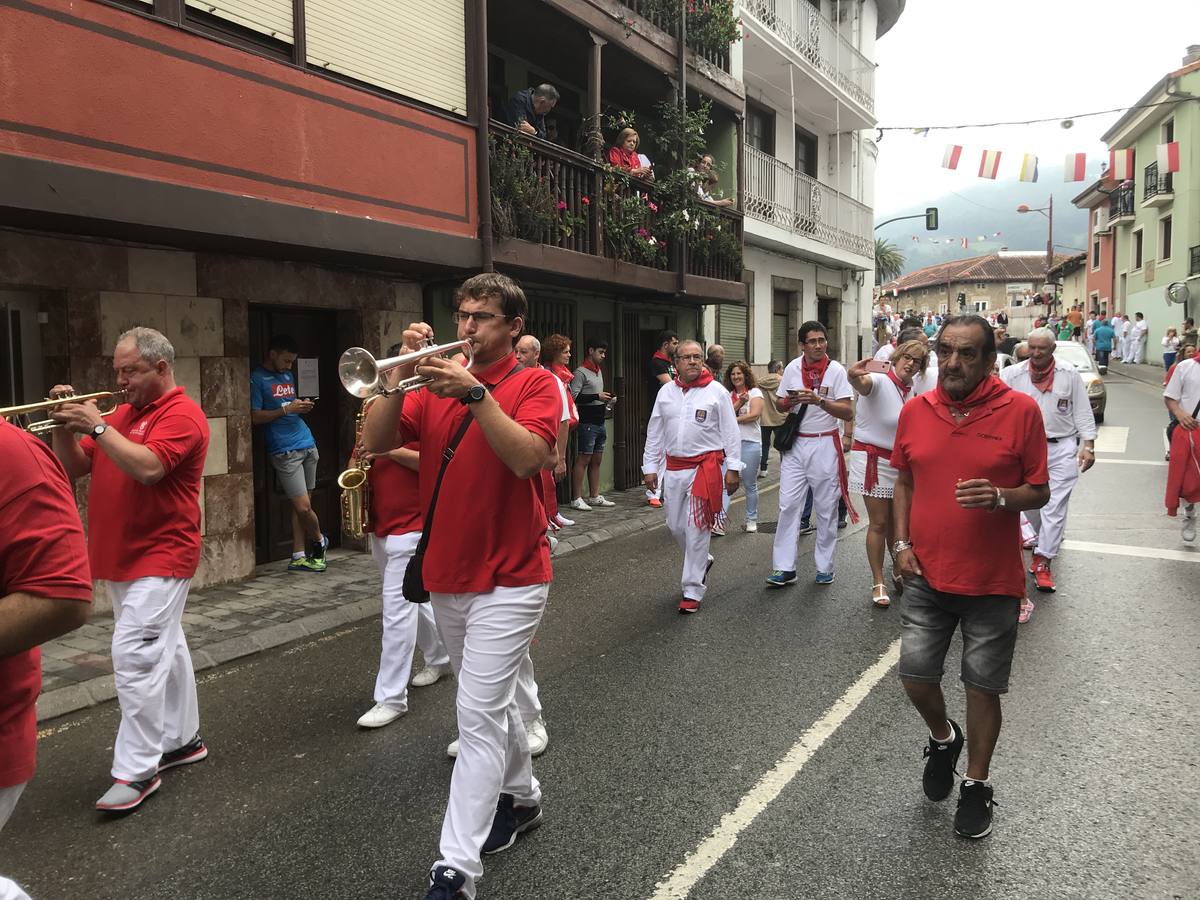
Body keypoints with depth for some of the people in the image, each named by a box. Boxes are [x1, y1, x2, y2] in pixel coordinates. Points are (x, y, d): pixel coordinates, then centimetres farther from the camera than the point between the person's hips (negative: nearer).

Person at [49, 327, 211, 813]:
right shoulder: (122, 413, 13)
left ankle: (137, 771, -5)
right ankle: (182, 739, 28)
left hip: (160, 558, -9)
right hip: (121, 558, 9)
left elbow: (148, 467, -27)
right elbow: (74, 467, 12)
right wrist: (66, 425, -4)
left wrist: (97, 426, -21)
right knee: (163, 650, 16)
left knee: (135, 656, -12)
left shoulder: (181, 413, -12)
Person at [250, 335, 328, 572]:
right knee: (303, 506, -8)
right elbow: (255, 417, -9)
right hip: (285, 451, -7)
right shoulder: (257, 379, -4)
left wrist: (302, 406, 6)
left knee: (302, 505, 6)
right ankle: (320, 541, 18)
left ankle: (299, 557, 11)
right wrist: (287, 409, -14)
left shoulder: (288, 376, 18)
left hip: (307, 444, 7)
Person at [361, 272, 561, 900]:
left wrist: (476, 394, -27)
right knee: (492, 702, 20)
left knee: (479, 715, -7)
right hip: (445, 576, 6)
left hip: (507, 580, -6)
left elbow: (527, 457, -23)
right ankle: (522, 798, 41)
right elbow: (375, 442, -4)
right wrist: (401, 375, -15)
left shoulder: (534, 384, -6)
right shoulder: (436, 384, 7)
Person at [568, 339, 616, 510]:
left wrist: (606, 402, 8)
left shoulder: (599, 371, 17)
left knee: (596, 460, 12)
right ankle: (576, 499, -3)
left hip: (599, 423, 9)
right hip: (587, 423, -9)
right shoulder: (581, 372, -10)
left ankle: (595, 497, 19)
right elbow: (574, 397, -18)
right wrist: (597, 396, -19)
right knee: (583, 460, -7)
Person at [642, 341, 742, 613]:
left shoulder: (716, 391, -2)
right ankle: (702, 561, 40)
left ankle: (693, 591, 5)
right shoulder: (666, 392, 8)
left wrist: (733, 468, -5)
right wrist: (650, 466, 8)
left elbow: (730, 431, -1)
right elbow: (654, 432, 11)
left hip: (706, 465, -4)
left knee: (696, 529, -4)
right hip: (674, 467, 5)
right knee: (675, 526, 11)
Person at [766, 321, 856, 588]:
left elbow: (848, 413, -11)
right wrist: (790, 400, -9)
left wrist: (818, 400, -24)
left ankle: (825, 566, 18)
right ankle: (784, 568, 2)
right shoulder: (793, 368, 4)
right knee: (788, 505, -2)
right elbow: (780, 405, 14)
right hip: (795, 444, 3)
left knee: (826, 508, 6)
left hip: (825, 444, -2)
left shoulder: (836, 370, -6)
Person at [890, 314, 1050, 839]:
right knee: (915, 674, 6)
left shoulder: (1020, 410, -9)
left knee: (982, 686, 9)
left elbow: (1040, 491, -3)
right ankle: (943, 738, 39)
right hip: (927, 574, 3)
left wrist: (1000, 497, -24)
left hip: (992, 580, -2)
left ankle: (976, 786, 30)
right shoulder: (915, 411, 0)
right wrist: (901, 543, 1)